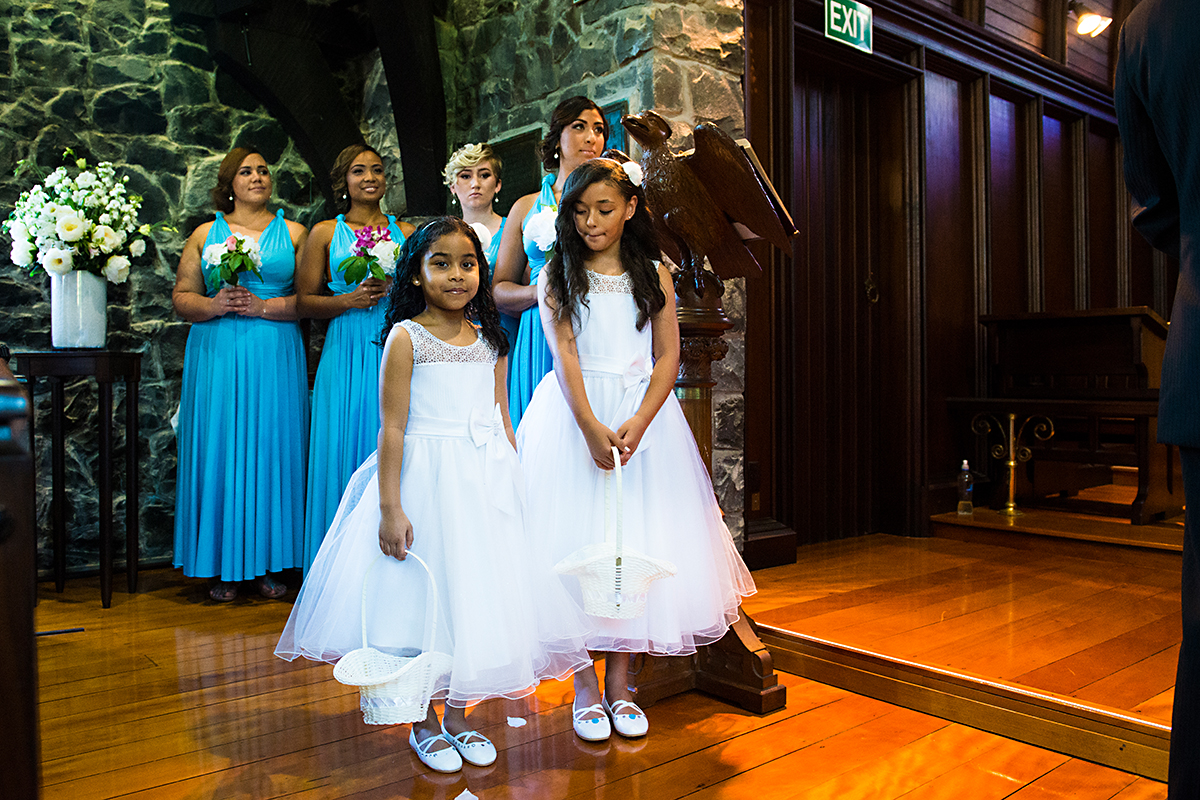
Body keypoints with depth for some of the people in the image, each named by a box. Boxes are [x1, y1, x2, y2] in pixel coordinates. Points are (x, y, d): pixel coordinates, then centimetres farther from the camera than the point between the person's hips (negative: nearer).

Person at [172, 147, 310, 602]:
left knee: (272, 450, 1)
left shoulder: (293, 234, 9)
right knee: (219, 452, 1)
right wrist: (215, 304, -11)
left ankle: (268, 563, 11)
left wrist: (263, 306, -12)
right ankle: (225, 568, 10)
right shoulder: (205, 235, 12)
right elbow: (181, 298, 8)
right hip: (217, 356, 1)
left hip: (276, 358, -1)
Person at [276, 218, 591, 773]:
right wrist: (390, 507, -14)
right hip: (426, 478, -5)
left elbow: (501, 420, 12)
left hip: (488, 481, 5)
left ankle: (457, 717, 28)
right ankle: (423, 726, 24)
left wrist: (515, 485, 10)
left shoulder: (489, 340, 8)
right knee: (423, 599, 4)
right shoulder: (406, 337, -6)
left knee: (477, 594, 10)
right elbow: (393, 428, -10)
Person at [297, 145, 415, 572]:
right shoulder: (325, 233, 8)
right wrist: (350, 299, -10)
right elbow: (305, 301, 5)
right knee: (344, 449, 0)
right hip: (347, 352, -1)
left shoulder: (405, 232, 12)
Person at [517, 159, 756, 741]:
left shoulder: (655, 276, 9)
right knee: (576, 540, -3)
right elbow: (564, 355, -6)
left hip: (644, 414, 2)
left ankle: (620, 684, 14)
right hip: (573, 415, -1)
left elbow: (668, 356, 1)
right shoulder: (557, 277, 5)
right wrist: (590, 426, -19)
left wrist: (638, 423, -14)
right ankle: (585, 688, 9)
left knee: (638, 543, 1)